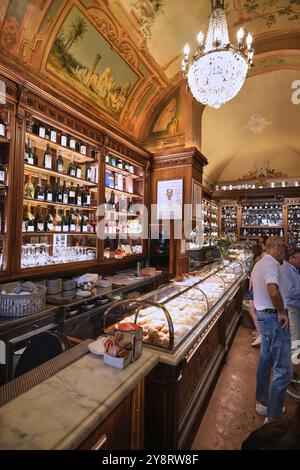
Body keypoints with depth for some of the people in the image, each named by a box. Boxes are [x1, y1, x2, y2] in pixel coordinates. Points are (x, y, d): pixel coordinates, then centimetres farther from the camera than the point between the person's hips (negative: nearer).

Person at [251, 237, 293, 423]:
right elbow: (273, 291, -32)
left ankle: (262, 402, 38)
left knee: (266, 362, 22)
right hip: (274, 318, -10)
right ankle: (273, 416, 10)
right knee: (283, 370, -1)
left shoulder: (259, 264, 14)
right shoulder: (271, 263, -18)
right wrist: (282, 312, -17)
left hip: (263, 315, 11)